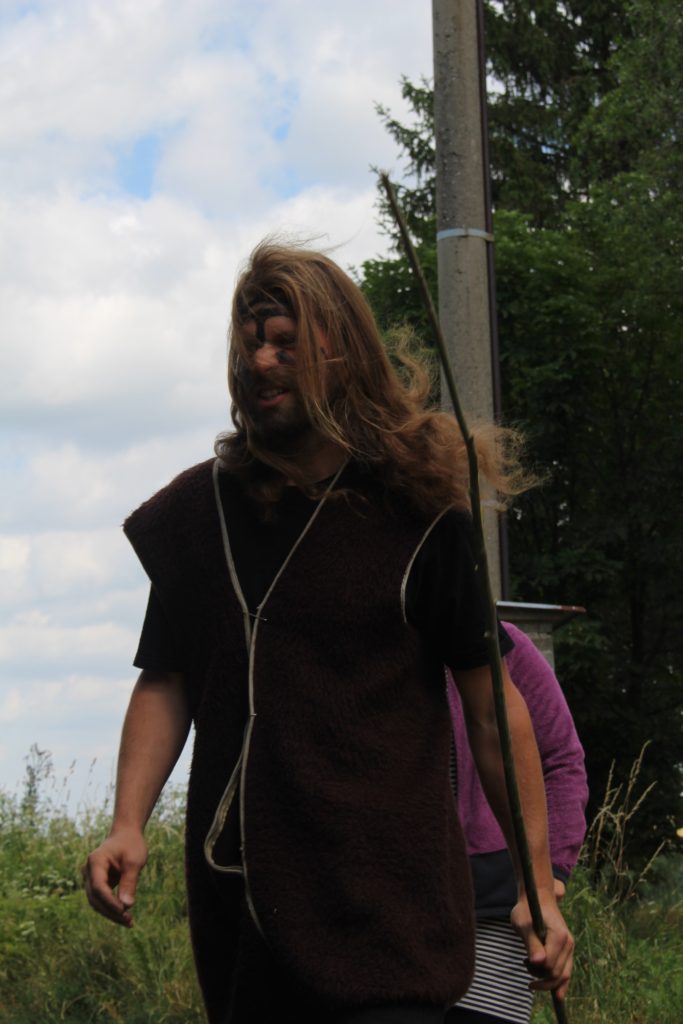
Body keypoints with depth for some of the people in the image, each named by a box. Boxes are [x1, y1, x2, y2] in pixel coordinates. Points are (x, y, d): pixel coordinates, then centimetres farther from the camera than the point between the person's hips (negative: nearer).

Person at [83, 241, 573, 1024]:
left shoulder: (417, 511, -3)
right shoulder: (197, 510, 9)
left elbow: (493, 705, -2)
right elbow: (164, 685, 11)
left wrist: (538, 887, -3)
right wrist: (127, 826, -4)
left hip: (384, 900, -4)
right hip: (235, 893, 4)